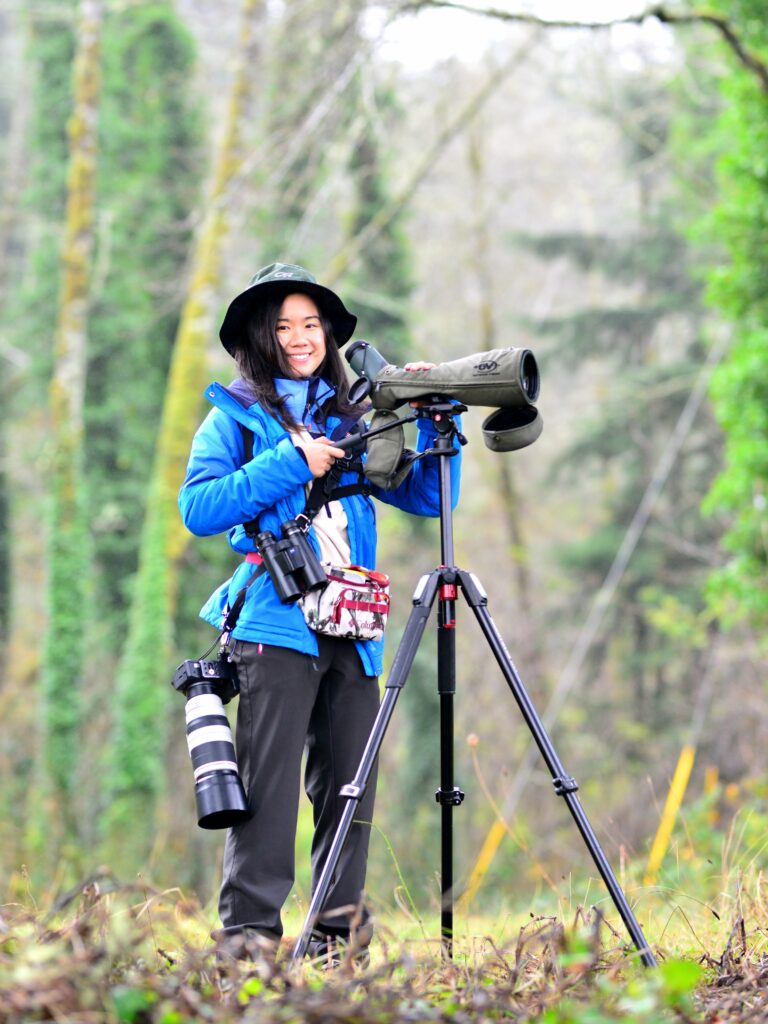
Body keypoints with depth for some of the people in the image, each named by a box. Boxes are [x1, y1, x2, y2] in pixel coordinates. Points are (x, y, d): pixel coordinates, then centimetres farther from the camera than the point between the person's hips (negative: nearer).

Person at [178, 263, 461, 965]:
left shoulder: (350, 420, 21)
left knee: (349, 782, 1)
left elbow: (428, 497, 18)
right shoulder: (235, 416, 9)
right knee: (269, 780, -11)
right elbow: (198, 507, -5)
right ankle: (250, 932, -10)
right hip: (276, 619, -4)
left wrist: (436, 419, 6)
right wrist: (288, 464, -9)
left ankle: (339, 929, 7)